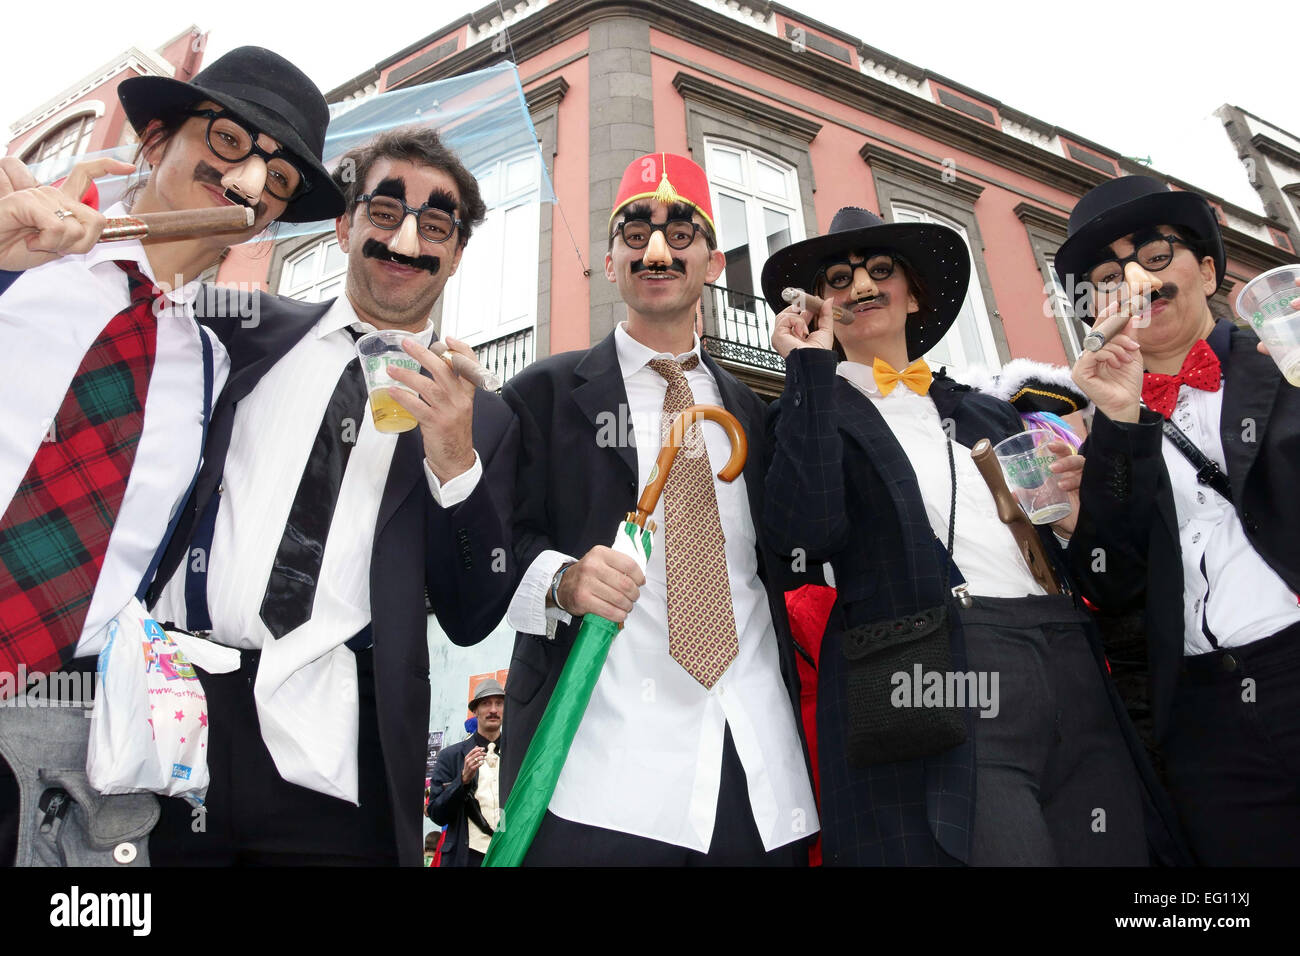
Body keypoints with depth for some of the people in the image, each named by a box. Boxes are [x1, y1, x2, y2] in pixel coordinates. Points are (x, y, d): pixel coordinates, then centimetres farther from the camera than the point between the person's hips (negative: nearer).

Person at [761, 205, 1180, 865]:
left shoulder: (989, 413, 20)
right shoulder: (815, 410, 6)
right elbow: (804, 533, -16)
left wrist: (1068, 508, -1)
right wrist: (811, 367, -9)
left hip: (1071, 677, 6)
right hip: (938, 688, -5)